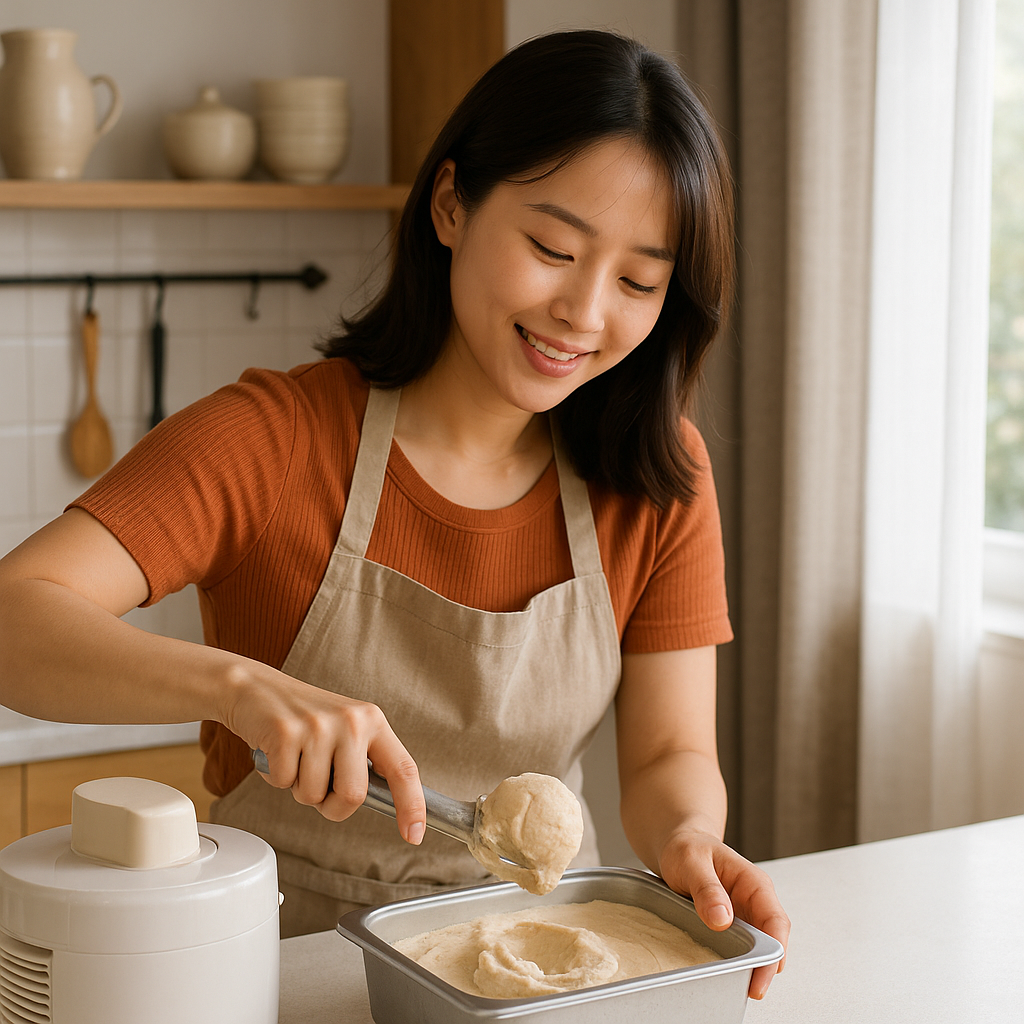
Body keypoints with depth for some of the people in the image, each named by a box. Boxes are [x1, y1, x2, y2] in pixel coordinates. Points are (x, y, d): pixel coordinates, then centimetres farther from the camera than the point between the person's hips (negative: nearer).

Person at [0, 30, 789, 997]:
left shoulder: (660, 478, -5)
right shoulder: (273, 440, -16)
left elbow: (671, 755, -5)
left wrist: (688, 839, -28)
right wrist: (238, 685, -42)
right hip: (289, 958, -6)